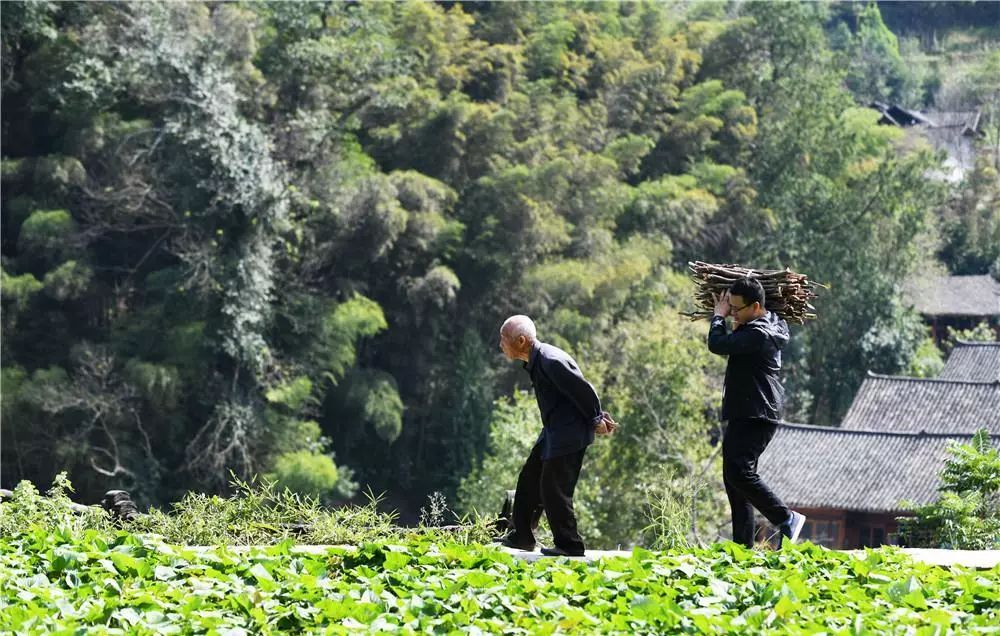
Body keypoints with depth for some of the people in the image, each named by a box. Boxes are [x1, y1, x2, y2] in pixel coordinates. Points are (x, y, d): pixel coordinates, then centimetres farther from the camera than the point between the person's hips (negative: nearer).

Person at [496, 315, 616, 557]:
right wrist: (598, 418, 10)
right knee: (529, 480, 16)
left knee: (554, 489, -5)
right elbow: (582, 391, 13)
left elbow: (583, 389, -19)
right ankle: (521, 536, 26)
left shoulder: (551, 361, -25)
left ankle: (570, 545, 7)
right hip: (553, 432, 10)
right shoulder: (535, 362, 7)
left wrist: (596, 421, -6)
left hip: (569, 434, -10)